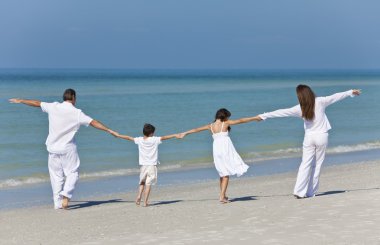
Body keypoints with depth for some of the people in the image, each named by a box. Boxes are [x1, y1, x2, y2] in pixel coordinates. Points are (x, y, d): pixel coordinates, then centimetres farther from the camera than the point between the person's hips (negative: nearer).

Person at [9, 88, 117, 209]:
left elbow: (36, 103, 11)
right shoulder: (77, 113, -8)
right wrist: (108, 130, -10)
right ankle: (66, 195, -19)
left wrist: (20, 101, 24)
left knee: (56, 175, 10)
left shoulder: (53, 107, 0)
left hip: (53, 148, 4)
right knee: (72, 173, 4)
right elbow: (93, 122, -12)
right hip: (68, 149, -3)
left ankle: (57, 202, 10)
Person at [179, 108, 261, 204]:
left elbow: (196, 129, 20)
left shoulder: (211, 126, 9)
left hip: (216, 149, 5)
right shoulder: (225, 123, -1)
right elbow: (241, 121, 7)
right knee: (226, 174, -1)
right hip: (226, 149, -5)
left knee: (222, 174, 18)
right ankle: (222, 196, -10)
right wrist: (254, 118, 16)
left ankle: (223, 195, 24)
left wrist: (185, 133, 34)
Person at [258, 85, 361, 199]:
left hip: (309, 137, 0)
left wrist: (263, 116, 3)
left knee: (305, 164, 2)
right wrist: (351, 92, 17)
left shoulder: (300, 108, -7)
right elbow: (335, 97, 4)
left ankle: (299, 191, -10)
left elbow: (282, 112, -4)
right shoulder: (320, 102, -7)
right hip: (322, 136, 0)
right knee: (317, 164, 6)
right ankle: (311, 192, 6)